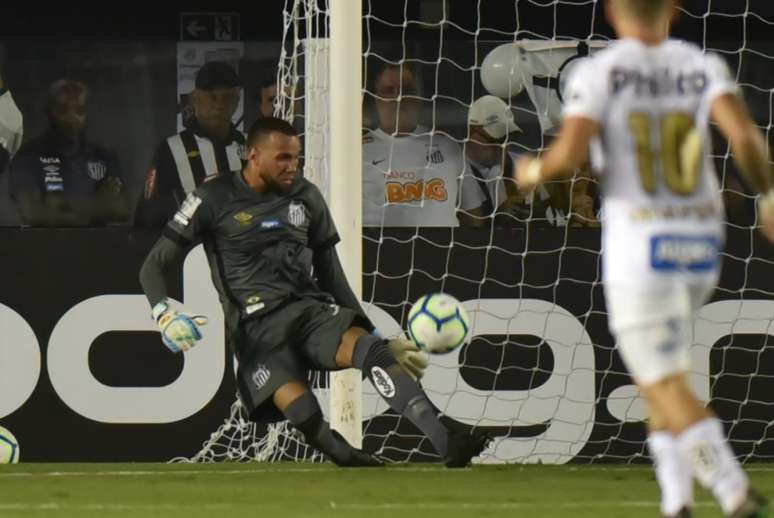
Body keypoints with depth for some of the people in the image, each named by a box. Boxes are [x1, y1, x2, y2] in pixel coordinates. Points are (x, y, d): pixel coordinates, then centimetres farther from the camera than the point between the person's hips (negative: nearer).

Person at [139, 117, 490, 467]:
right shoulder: (214, 199, 3)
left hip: (310, 308, 3)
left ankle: (446, 445, -41)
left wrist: (376, 335, 19)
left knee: (371, 349, -30)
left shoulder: (306, 197, 15)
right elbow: (153, 268, 4)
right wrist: (164, 315, -17)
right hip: (256, 327, -3)